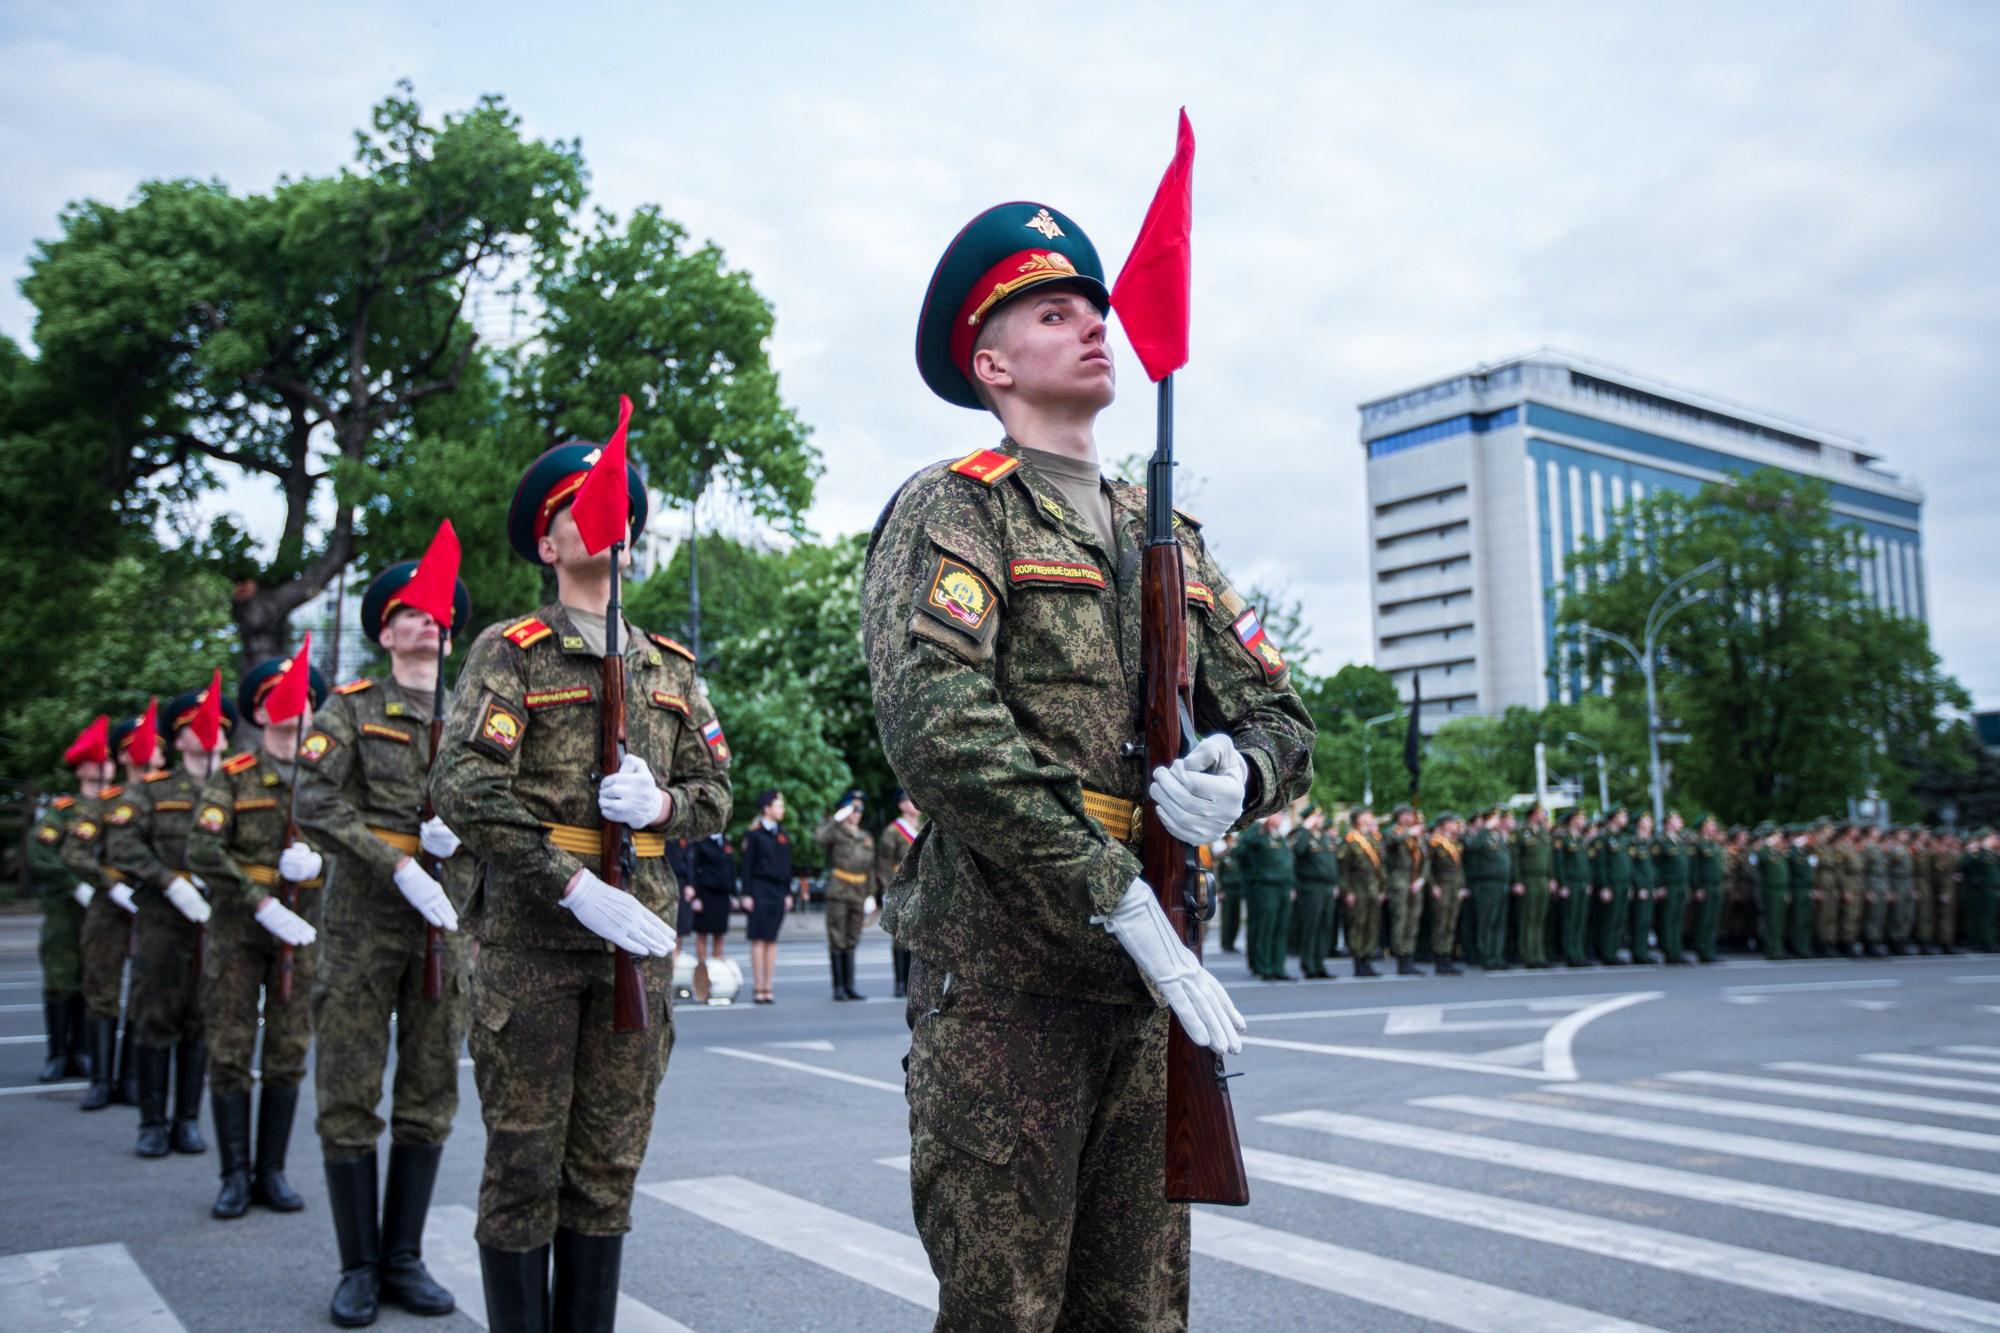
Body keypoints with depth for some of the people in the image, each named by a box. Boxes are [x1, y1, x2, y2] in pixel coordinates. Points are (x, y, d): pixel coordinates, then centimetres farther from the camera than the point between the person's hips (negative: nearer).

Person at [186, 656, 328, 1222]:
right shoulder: (232, 777, 1)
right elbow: (202, 851, -9)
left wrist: (318, 859, -16)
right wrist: (262, 904, -17)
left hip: (302, 930, 2)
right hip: (236, 927, -2)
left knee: (288, 1055, 4)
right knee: (230, 1052, 0)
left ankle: (271, 1172, 14)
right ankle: (235, 1176, 10)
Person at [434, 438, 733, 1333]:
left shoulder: (671, 667, 14)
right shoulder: (510, 652, 0)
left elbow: (716, 793, 14)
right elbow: (464, 788, -11)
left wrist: (662, 802, -9)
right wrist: (575, 886, -18)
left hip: (639, 933, 4)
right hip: (532, 933, -4)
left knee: (609, 1166, 10)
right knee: (523, 1164, 3)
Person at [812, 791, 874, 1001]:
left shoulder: (865, 838, 17)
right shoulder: (835, 832, -1)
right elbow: (819, 837, -25)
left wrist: (870, 895, 14)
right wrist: (836, 818, -19)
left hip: (858, 897, 5)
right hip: (838, 895, -5)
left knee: (851, 943, 8)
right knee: (837, 942, -3)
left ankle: (849, 986, 11)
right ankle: (838, 987, 1)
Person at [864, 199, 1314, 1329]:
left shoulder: (1168, 537, 18)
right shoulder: (953, 509, -3)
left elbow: (1283, 717, 17)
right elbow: (936, 723, -19)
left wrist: (1240, 770, -8)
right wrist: (1119, 897, -21)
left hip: (1145, 980, 6)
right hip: (1002, 978, -6)